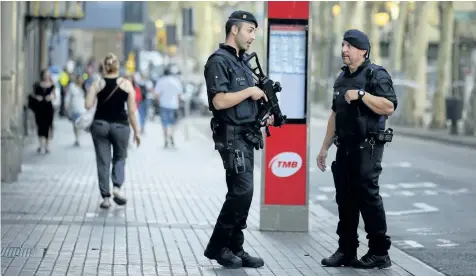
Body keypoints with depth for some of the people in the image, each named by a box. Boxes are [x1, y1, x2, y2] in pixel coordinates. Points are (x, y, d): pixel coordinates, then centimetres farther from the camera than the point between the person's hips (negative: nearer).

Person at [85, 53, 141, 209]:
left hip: (100, 125, 0)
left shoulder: (97, 84, -1)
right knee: (119, 158, 17)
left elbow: (88, 105, -8)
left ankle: (106, 197, 3)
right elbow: (132, 111, -2)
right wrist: (136, 131, 4)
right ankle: (117, 188, -4)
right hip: (120, 126, 0)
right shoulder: (126, 84, -1)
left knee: (103, 161, 5)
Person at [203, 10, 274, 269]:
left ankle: (235, 248, 12)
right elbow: (220, 101, -22)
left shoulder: (241, 61, 18)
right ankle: (217, 246, -4)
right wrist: (249, 91, -13)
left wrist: (262, 115, 9)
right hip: (231, 136, -9)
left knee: (240, 193, 8)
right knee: (242, 191, -14)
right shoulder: (219, 61, -11)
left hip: (247, 136, 9)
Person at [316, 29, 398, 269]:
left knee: (368, 197, -8)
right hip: (345, 148, 8)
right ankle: (347, 251, 15)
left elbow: (389, 107, -20)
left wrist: (361, 94, -22)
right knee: (345, 199, 8)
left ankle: (379, 253, -1)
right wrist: (325, 147, 21)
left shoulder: (376, 75, -7)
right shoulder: (343, 77, 18)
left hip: (367, 148, -8)